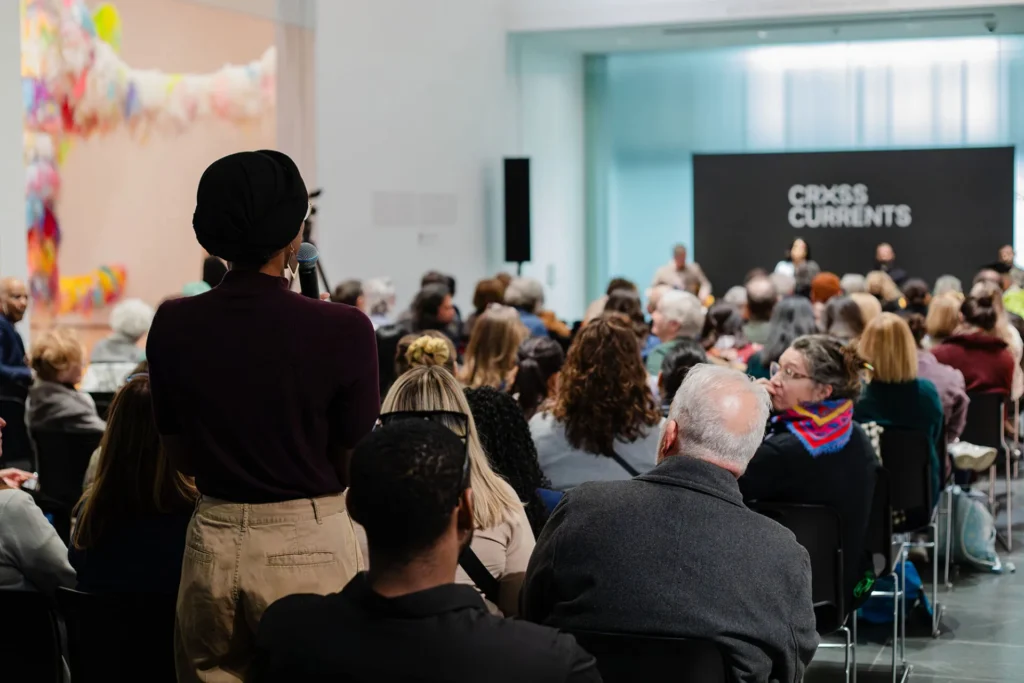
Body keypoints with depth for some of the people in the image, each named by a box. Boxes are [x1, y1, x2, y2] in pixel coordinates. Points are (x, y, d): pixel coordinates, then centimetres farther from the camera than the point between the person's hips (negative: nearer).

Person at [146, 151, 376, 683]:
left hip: (214, 541, 3)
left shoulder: (172, 327, -5)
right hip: (310, 545, -3)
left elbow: (181, 459, 7)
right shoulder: (342, 330, -16)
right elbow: (357, 467, -7)